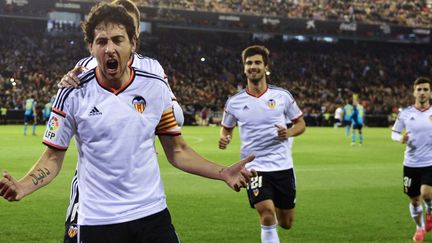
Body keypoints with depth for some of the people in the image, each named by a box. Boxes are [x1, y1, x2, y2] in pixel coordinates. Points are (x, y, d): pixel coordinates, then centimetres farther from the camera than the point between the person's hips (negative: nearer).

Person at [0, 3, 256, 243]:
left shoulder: (156, 88, -1)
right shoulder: (72, 93, -6)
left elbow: (176, 150, 6)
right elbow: (53, 156, 0)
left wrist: (223, 172, -7)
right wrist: (23, 186, -20)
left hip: (153, 214, 2)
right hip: (97, 220, -1)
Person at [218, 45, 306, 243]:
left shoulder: (282, 95, -1)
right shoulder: (234, 102, 0)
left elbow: (300, 124, 8)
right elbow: (226, 128, 15)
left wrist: (288, 133, -14)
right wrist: (224, 138, -8)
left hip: (282, 166, 2)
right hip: (255, 167, -1)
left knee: (286, 223, 12)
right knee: (267, 216, -22)